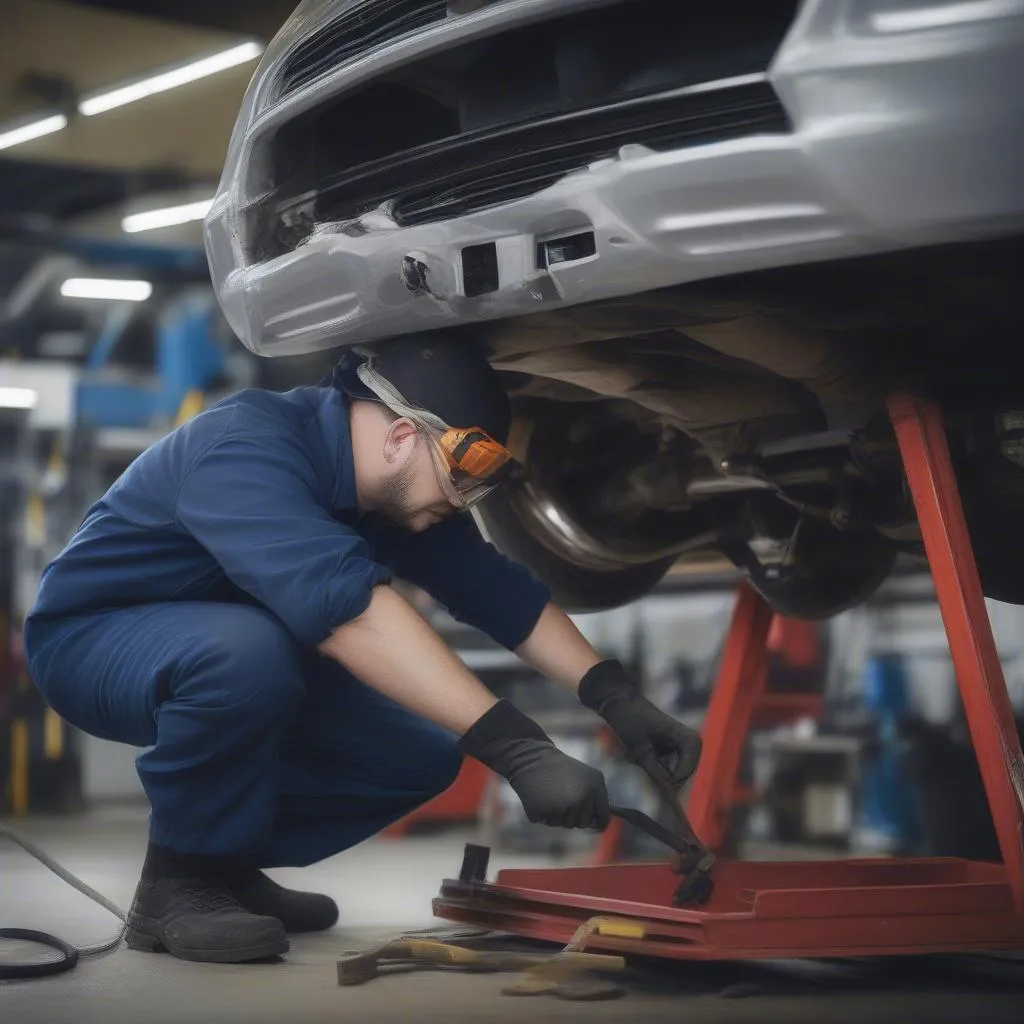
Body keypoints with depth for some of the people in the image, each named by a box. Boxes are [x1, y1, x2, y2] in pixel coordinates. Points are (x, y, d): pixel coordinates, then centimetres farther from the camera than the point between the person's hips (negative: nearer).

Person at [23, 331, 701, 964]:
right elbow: (343, 601, -47)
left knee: (423, 750, -7)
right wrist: (515, 747, -52)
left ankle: (230, 861, 9)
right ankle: (181, 882, -17)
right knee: (245, 650, -39)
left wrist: (617, 698, -19)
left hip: (251, 650, 8)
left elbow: (498, 591, -6)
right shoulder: (245, 448, -34)